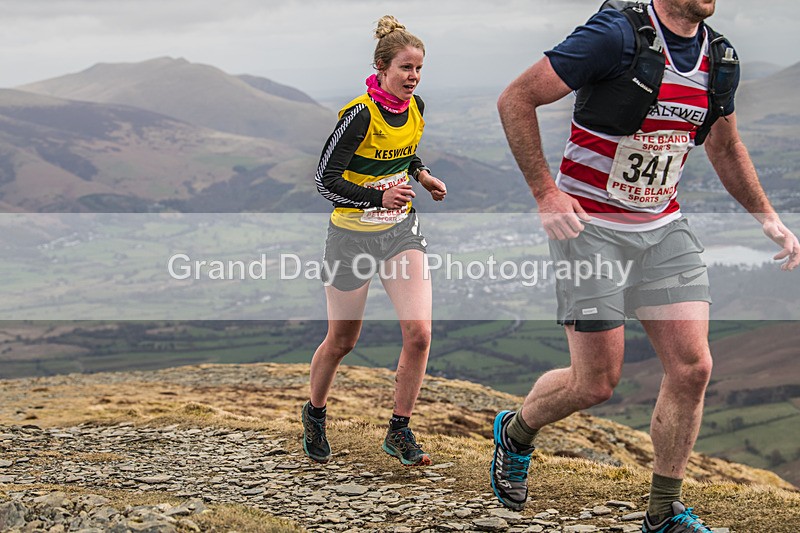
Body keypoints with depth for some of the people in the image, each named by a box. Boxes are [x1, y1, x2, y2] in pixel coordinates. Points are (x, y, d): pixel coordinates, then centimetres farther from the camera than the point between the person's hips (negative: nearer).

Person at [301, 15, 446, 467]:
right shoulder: (360, 114, -20)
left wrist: (422, 174, 2)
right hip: (353, 233, -5)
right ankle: (315, 413, 38)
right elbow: (325, 180, -20)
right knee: (342, 341, 9)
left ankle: (400, 432, 7)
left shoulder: (415, 107, -1)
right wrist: (379, 197, -32)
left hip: (402, 230, 5)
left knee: (419, 332, -10)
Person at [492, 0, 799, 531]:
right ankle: (515, 432, 29)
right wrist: (545, 191, -20)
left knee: (692, 367, -3)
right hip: (587, 224, -6)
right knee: (596, 383, -4)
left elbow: (725, 146, 21)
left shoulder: (720, 58, 4)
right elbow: (516, 99, -15)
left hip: (663, 227, 6)